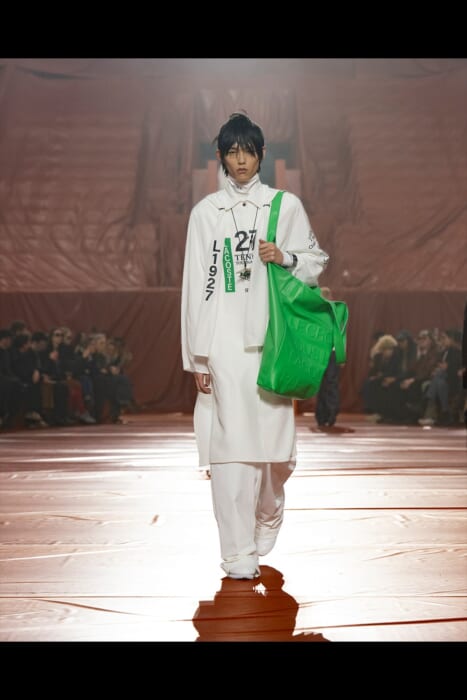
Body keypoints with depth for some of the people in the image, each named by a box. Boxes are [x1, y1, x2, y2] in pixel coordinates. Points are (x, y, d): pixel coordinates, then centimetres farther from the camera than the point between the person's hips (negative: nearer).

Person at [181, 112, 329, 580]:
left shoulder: (287, 205, 8)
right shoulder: (205, 212, 7)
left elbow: (317, 260, 15)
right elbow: (196, 284, 4)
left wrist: (286, 258, -8)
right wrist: (197, 357, 0)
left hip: (273, 339, 1)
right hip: (225, 341, -1)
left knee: (274, 437, 4)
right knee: (230, 443, -6)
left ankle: (266, 516, 33)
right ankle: (239, 553, 0)